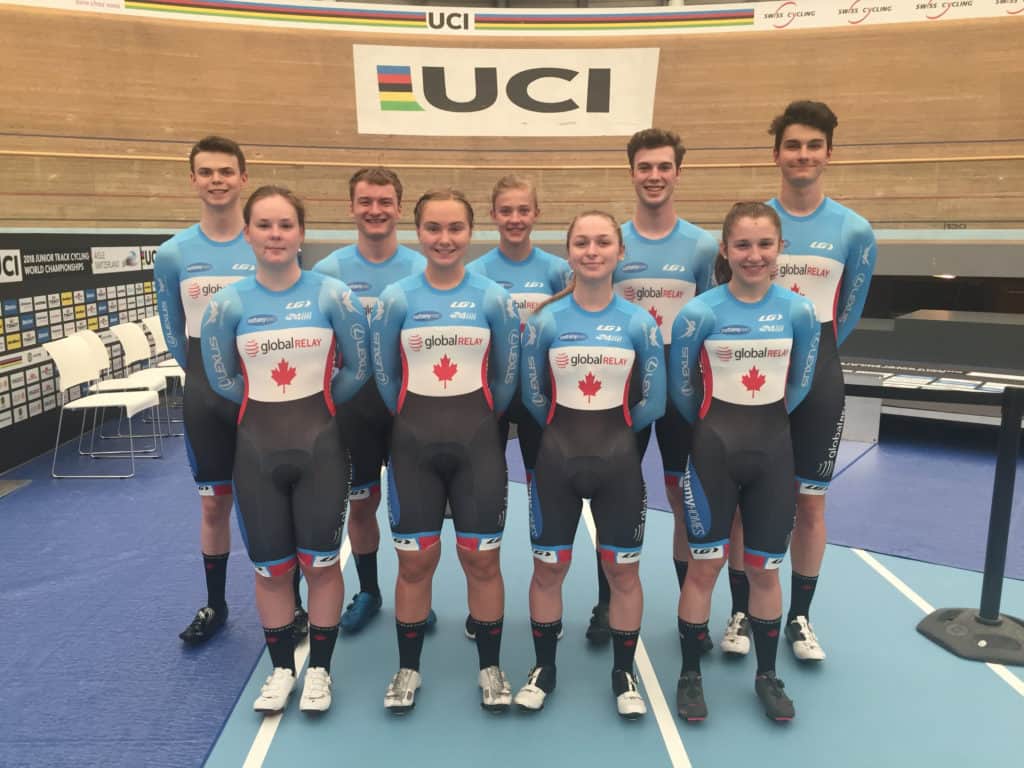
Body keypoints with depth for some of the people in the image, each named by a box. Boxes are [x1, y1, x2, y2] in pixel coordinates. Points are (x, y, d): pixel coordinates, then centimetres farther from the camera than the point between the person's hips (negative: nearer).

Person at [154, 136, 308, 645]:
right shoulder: (172, 254, 1)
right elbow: (175, 335, 12)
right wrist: (209, 376, 11)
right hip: (206, 395, 2)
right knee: (214, 503, 11)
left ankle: (291, 602, 22)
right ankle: (215, 605, 29)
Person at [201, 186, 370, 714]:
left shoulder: (332, 294, -9)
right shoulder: (229, 303, -4)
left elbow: (358, 368, -2)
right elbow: (222, 379, 6)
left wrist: (316, 405, 4)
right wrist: (270, 406, 6)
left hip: (320, 442, -1)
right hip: (257, 444, 2)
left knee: (320, 562, 7)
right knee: (271, 567, 12)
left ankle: (319, 669, 27)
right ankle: (281, 668, 32)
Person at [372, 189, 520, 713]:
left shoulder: (494, 298, -3)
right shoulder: (396, 299, -3)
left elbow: (506, 375, 6)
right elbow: (384, 375, 6)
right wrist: (414, 421, 12)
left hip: (478, 442, 0)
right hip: (413, 442, 0)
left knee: (482, 557, 7)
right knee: (415, 559, 8)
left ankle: (490, 667, 26)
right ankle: (408, 669, 27)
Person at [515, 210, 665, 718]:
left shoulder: (640, 323, -4)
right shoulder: (545, 321, -5)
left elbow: (653, 402, 2)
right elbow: (533, 396, 4)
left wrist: (611, 430, 9)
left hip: (618, 459, 1)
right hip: (557, 457, 0)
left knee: (623, 570, 10)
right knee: (548, 568, 9)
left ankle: (624, 673, 30)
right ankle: (544, 667, 30)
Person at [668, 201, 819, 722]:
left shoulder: (798, 311, -4)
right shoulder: (699, 312, -11)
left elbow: (800, 384, 9)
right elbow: (681, 387, 0)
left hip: (773, 451, 2)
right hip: (714, 450, -2)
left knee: (764, 568, 12)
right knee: (705, 564, 5)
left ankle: (767, 676, 31)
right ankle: (690, 675, 22)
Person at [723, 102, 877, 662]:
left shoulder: (854, 231, -1)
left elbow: (848, 312, 9)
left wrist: (811, 354, 12)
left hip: (817, 379, 1)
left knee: (810, 504, 7)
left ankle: (799, 617, 25)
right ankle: (741, 612, 21)